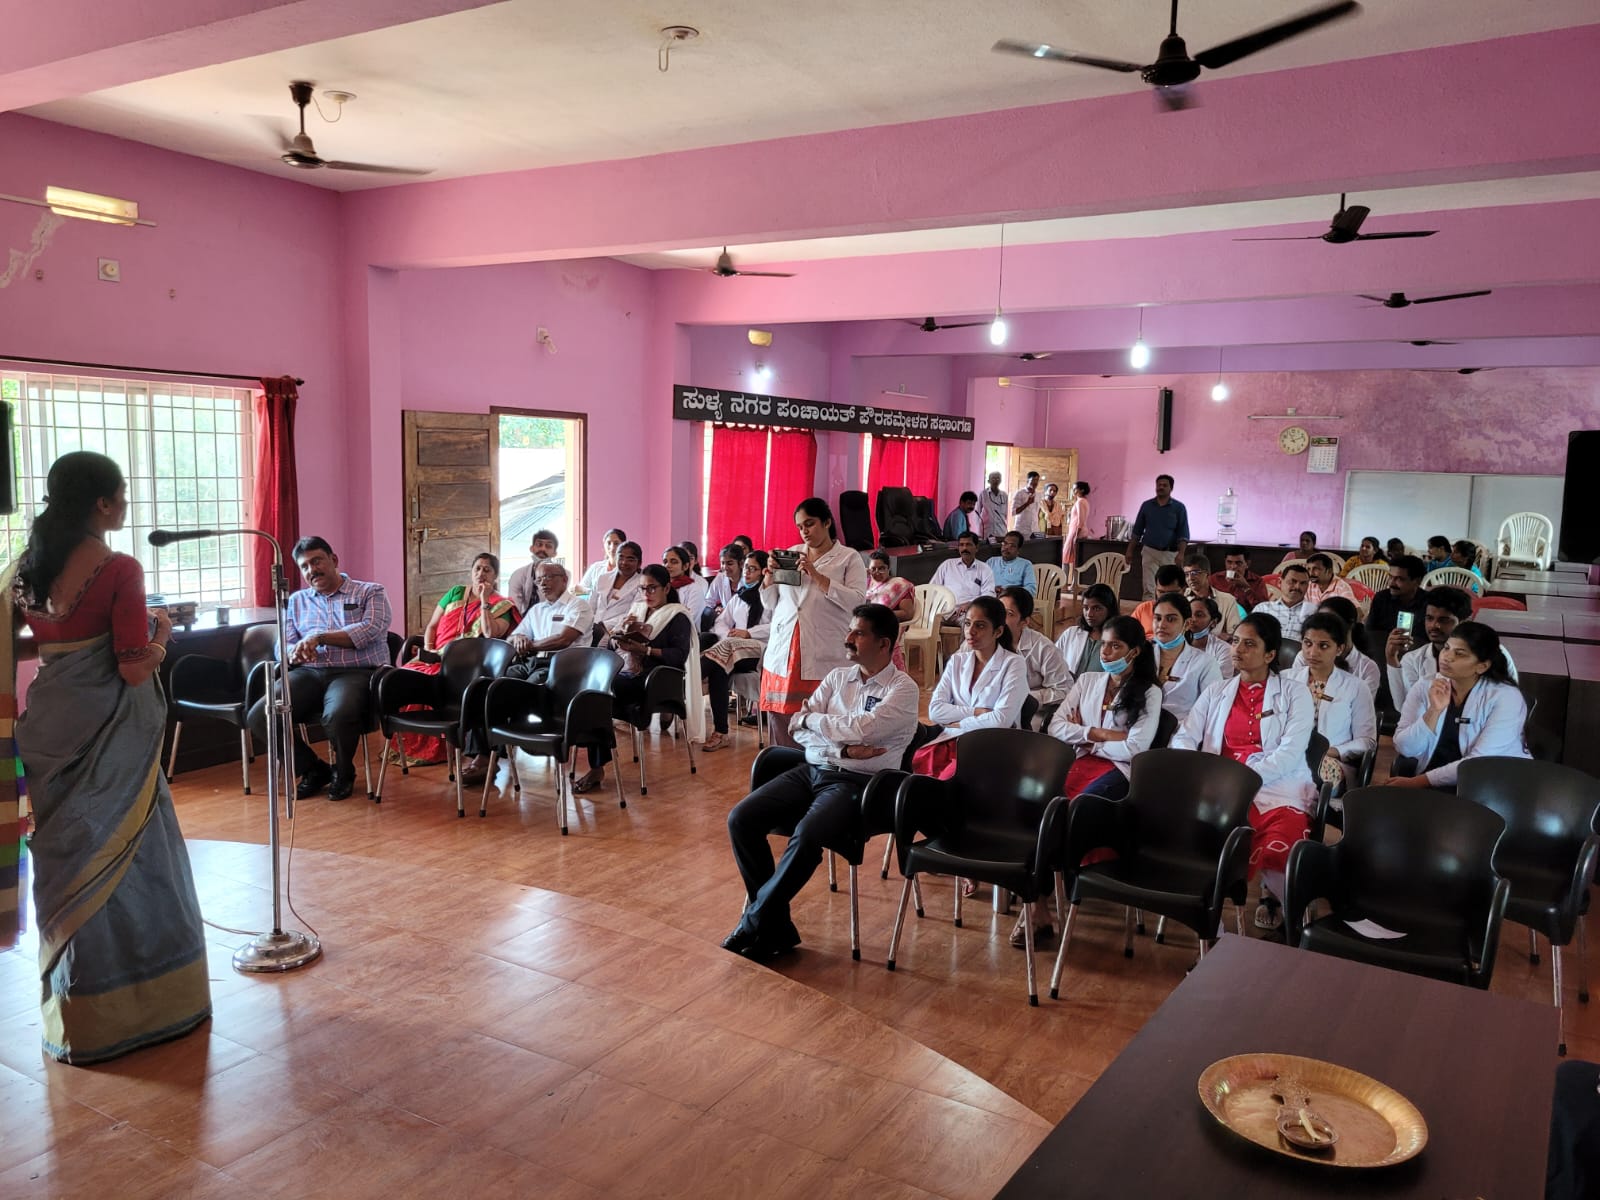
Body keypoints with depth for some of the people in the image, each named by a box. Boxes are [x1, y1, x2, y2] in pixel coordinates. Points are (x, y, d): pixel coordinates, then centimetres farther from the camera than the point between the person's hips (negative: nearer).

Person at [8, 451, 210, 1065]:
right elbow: (136, 668, -19)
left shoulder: (27, 568, 3)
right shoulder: (118, 569, -17)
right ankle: (142, 1006, 18)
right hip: (109, 739, -6)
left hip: (50, 733, 6)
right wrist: (161, 631, 0)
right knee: (127, 859, 7)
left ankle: (74, 1014, 26)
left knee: (67, 863, 15)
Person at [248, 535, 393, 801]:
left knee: (338, 715, -38)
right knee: (259, 716, -22)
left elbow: (370, 630, -6)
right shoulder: (297, 601, 24)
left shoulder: (371, 593, 11)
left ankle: (343, 772, -4)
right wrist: (295, 653, -9)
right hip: (309, 673, 5)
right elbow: (283, 646, 16)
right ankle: (313, 769, 2)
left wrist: (320, 637, -12)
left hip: (356, 672, -4)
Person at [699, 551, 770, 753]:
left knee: (726, 647, -36)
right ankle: (720, 732, -36)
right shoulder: (738, 596, 29)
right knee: (718, 668, -31)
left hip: (761, 648, -4)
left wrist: (748, 633, -13)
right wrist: (727, 635, -1)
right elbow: (721, 623, 22)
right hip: (732, 648, 4)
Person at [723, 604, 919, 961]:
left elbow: (860, 729, -16)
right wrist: (844, 748, -10)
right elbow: (798, 730, 6)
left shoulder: (903, 688, -2)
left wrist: (810, 719, 0)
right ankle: (776, 924, -6)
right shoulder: (838, 676, 15)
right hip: (811, 770, 6)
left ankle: (756, 924, -12)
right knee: (741, 818, -15)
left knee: (807, 836, -33)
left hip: (856, 782, -6)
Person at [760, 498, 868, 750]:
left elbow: (857, 601, -12)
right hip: (782, 656, 4)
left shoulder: (849, 558, 3)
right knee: (782, 731, 4)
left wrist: (816, 574, -13)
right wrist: (770, 574, 2)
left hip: (823, 661, -4)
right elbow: (769, 604, 20)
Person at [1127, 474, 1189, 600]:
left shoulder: (1179, 507, 1)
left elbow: (1183, 534, -3)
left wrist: (1181, 553, -16)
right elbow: (1137, 531, 12)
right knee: (1149, 589, -5)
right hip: (1149, 552, 1)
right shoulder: (1146, 505, 6)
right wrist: (1130, 551, 7)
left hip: (1170, 554, -1)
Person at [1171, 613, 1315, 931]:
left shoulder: (1295, 695, 11)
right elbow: (1183, 738, 13)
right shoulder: (1216, 692, 22)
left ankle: (1275, 894, 3)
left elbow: (1290, 754, -3)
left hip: (1278, 791, -2)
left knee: (1278, 853, -34)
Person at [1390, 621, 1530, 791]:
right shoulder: (1424, 688, 3)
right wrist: (1434, 711, -18)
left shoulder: (1506, 697, -7)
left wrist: (1417, 782, -19)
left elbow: (1480, 762, -16)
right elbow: (1405, 749, -5)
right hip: (1431, 788, 4)